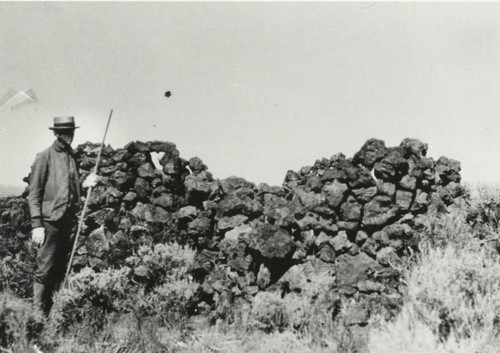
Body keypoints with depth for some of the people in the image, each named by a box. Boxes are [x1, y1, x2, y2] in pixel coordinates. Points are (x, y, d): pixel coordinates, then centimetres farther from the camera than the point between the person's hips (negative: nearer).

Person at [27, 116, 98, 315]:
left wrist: (85, 184, 2)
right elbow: (34, 193, -7)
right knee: (45, 270, -5)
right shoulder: (44, 157, -4)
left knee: (61, 270, 10)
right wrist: (36, 224, -13)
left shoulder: (72, 157, 15)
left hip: (69, 221, 6)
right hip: (50, 221, -6)